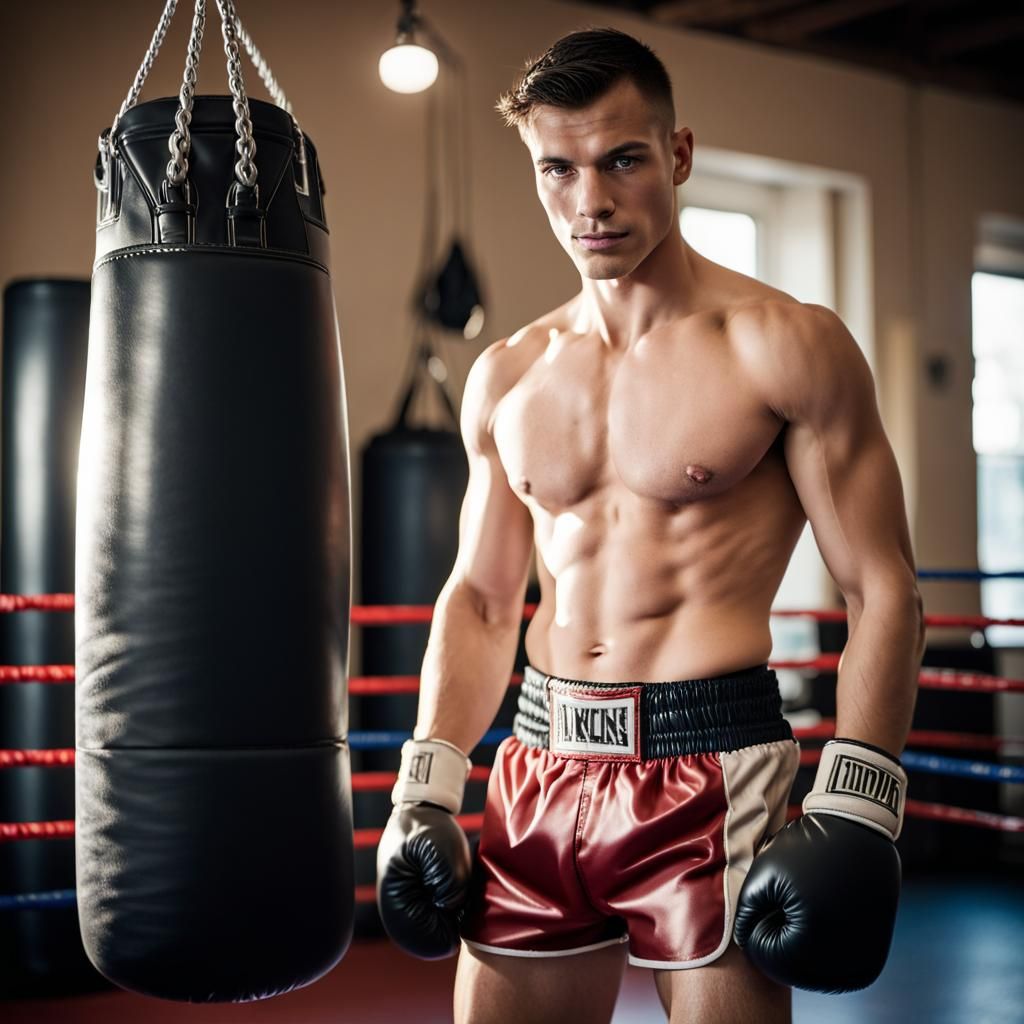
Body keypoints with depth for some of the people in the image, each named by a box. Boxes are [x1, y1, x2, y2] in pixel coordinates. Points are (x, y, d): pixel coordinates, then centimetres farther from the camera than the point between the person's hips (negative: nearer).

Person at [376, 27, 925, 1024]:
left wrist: (852, 813, -14)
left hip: (709, 767, -4)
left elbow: (881, 592, -6)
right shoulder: (505, 378, 10)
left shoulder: (785, 346, -5)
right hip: (540, 766, 5)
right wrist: (424, 793, 8)